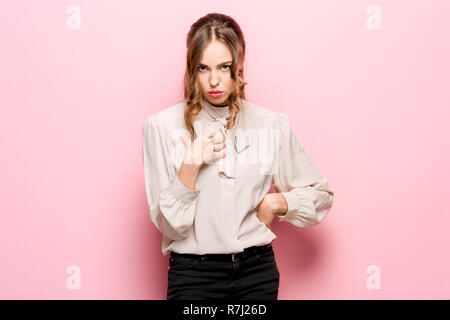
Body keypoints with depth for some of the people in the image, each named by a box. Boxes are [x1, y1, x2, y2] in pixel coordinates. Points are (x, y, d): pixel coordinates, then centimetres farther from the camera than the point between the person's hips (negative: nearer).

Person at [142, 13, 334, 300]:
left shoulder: (272, 125, 2)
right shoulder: (162, 126, -4)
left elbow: (320, 193, 13)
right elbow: (168, 224, -6)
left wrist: (275, 203, -2)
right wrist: (190, 168, -19)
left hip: (257, 271, 2)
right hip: (194, 274, -2)